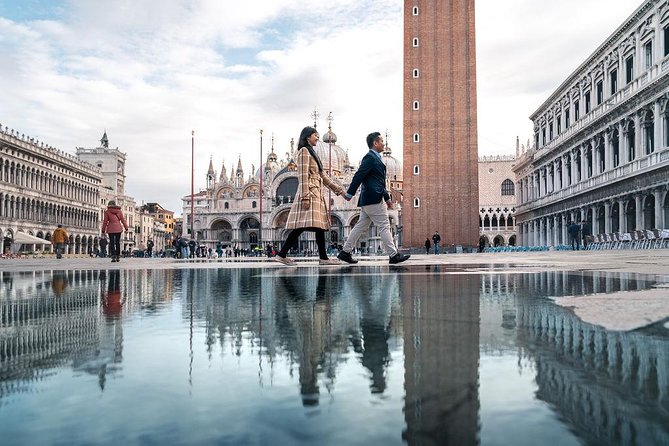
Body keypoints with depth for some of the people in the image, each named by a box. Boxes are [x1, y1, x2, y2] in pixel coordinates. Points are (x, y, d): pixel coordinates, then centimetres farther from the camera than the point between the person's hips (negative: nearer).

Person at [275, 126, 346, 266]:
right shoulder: (304, 151, -3)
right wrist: (305, 196, -20)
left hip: (316, 192, 9)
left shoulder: (312, 152, 25)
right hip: (309, 192, -9)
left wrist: (338, 188, 25)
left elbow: (322, 175, 26)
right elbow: (303, 175, -13)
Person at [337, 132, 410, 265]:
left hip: (368, 200, 10)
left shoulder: (375, 158, 21)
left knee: (361, 227, 11)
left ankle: (345, 252, 13)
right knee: (384, 226, -6)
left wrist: (387, 198, 24)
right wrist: (349, 194, -19)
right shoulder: (370, 157, -10)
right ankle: (393, 255, -1)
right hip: (373, 199, -10)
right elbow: (359, 176, -17)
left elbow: (379, 182, 25)